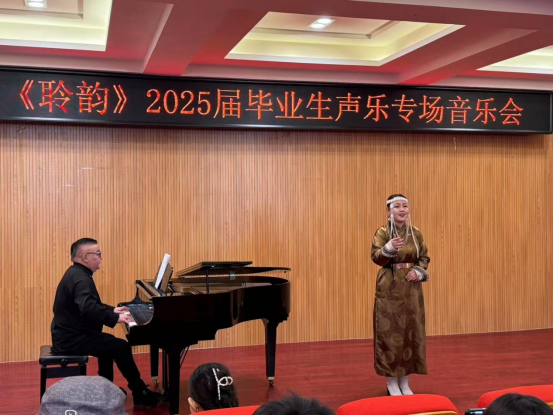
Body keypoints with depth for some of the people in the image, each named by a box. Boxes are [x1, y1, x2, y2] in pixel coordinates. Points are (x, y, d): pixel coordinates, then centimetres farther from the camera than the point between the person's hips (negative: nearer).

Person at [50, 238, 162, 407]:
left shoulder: (77, 273, 12)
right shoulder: (80, 278, -22)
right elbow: (88, 309, -38)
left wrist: (112, 310, 20)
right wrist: (116, 318, -29)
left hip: (69, 334, 11)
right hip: (72, 338, -11)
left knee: (109, 343, 26)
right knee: (121, 346, -13)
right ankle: (140, 393, -3)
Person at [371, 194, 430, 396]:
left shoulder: (416, 233, 6)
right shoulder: (382, 232, -5)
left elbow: (425, 257, 11)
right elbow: (376, 257, -16)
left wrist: (419, 271, -8)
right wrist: (389, 248, -35)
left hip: (411, 288, 4)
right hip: (389, 289, -4)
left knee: (410, 332, 6)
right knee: (389, 332, -4)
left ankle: (405, 382, 18)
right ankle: (392, 382, 8)